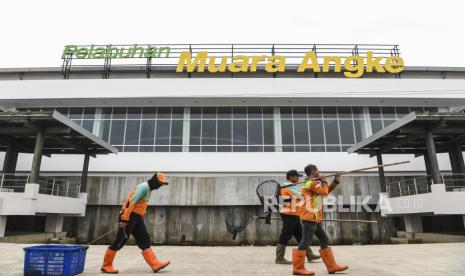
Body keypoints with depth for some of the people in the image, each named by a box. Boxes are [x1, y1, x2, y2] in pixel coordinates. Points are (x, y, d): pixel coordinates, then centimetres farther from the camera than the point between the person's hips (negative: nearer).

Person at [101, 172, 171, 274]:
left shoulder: (148, 188, 17)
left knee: (144, 240, 3)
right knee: (120, 240, -2)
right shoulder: (144, 186, -15)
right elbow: (132, 202, -23)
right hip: (129, 216, -10)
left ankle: (155, 264, 0)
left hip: (137, 217, 10)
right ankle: (106, 265, 13)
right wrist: (125, 218, -26)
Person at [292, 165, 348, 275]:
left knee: (324, 239, 13)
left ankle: (332, 266, 20)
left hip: (313, 218, 11)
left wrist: (336, 181, 13)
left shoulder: (312, 183, 20)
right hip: (310, 217, -11)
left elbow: (327, 190, 23)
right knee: (305, 242, -8)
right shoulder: (312, 183, -12)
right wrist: (323, 181, 1)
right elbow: (324, 192, -14)